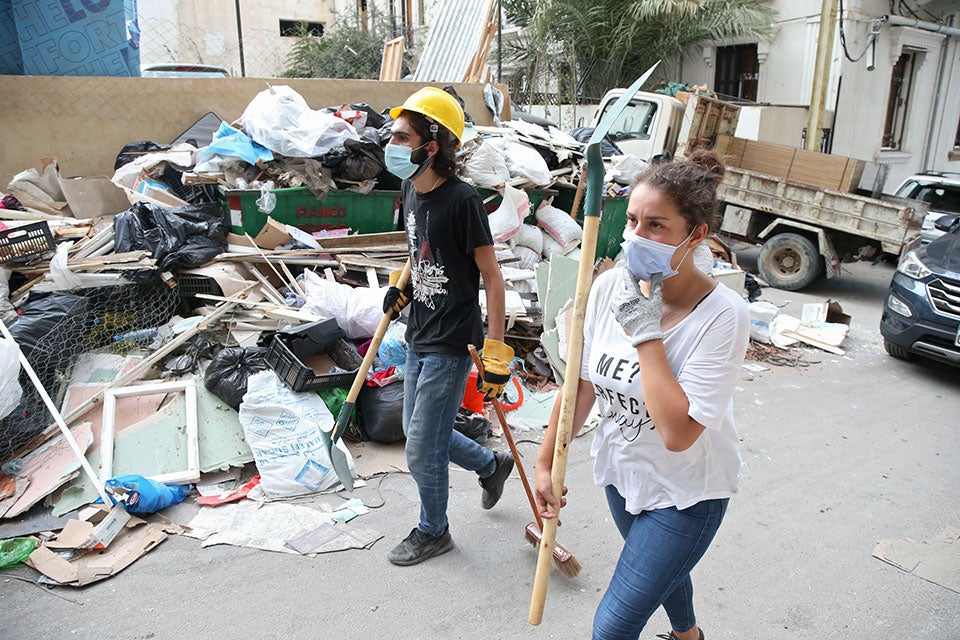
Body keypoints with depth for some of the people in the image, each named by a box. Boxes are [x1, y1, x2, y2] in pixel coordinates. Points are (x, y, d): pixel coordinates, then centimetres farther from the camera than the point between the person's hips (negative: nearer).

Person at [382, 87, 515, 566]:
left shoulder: (461, 200, -19)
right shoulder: (410, 190, 5)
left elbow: (491, 277, -17)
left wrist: (495, 352, -19)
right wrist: (402, 285, 7)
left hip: (451, 345, -8)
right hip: (419, 338, 9)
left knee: (422, 450, 3)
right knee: (422, 433, 21)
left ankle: (433, 532, 28)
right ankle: (491, 464, 44)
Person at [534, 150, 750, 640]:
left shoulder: (723, 316, -29)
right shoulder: (610, 287, -14)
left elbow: (678, 433, -34)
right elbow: (581, 383, -4)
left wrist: (647, 333, -32)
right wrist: (545, 462, -1)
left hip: (686, 493, -5)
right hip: (621, 471, 6)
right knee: (662, 569, 32)